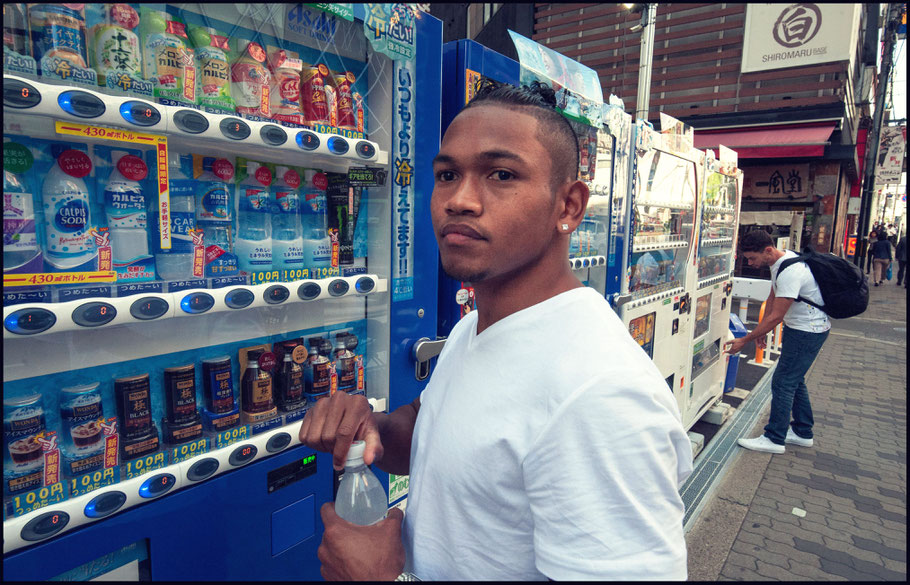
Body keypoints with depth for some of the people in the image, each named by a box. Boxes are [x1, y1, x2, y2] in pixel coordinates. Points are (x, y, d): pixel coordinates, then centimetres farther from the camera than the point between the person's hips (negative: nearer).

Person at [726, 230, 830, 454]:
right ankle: (803, 432, 31)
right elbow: (772, 297, 13)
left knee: (783, 382, -5)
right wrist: (761, 329, 10)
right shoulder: (779, 261, 1)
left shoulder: (790, 273, -30)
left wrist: (744, 340, -20)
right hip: (799, 327, 10)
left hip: (809, 331, -10)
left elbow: (775, 317, -27)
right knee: (795, 380, 17)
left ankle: (774, 439, 5)